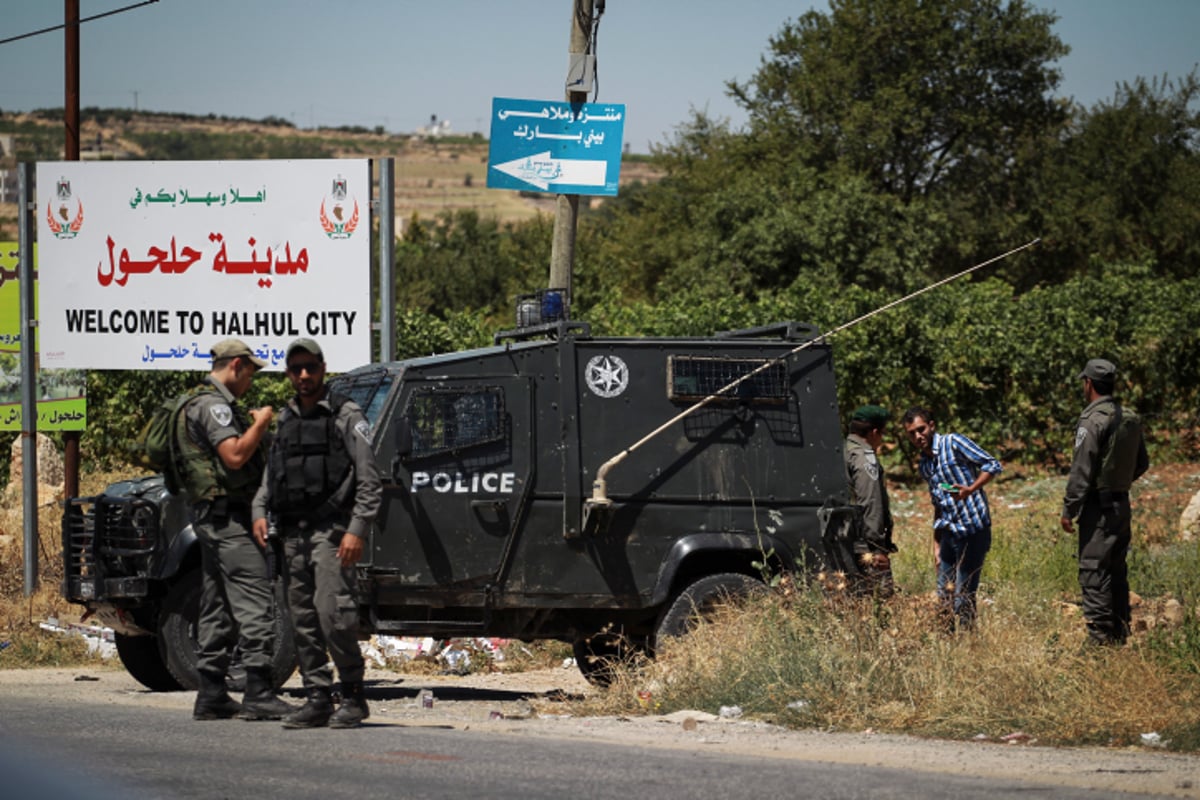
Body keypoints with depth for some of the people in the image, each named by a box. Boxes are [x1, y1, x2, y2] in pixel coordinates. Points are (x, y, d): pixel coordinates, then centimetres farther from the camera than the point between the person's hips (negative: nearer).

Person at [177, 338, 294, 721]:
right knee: (254, 603, -14)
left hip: (212, 517, 11)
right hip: (227, 517, -11)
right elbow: (234, 456, -24)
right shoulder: (213, 405, -13)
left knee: (218, 609, 11)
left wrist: (255, 426, 14)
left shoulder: (212, 403, 20)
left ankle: (211, 696, 12)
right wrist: (261, 423, -12)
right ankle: (259, 695, -18)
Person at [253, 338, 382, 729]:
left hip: (331, 530, -6)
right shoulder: (285, 421, 17)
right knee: (303, 619, 5)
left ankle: (353, 696, -5)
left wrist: (357, 531, -15)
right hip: (292, 532, 6)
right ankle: (318, 699, 10)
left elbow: (369, 480, -6)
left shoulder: (346, 415, -1)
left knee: (332, 613, -15)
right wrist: (260, 511, 2)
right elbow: (271, 474, 22)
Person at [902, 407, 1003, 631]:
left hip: (973, 531, -8)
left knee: (963, 600, -6)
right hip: (949, 534, 8)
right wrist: (936, 544, 21)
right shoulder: (924, 466, 15)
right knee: (944, 598, 10)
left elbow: (993, 465, -11)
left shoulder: (953, 443, -7)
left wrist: (970, 490, -24)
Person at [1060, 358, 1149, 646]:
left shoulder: (1093, 420, -16)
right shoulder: (1130, 419, 9)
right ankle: (1120, 635, 18)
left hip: (1098, 505, -8)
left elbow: (1081, 471, -18)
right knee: (1117, 572, 15)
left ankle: (1100, 638, -10)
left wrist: (1069, 509, -12)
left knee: (1093, 572, -7)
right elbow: (1141, 464, 19)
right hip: (1122, 504, 8)